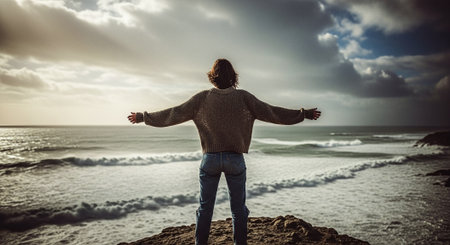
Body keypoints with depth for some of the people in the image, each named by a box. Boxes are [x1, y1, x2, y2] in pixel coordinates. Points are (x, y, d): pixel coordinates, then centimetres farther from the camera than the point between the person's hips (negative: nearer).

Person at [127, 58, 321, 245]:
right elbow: (271, 113, -4)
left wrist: (143, 117, 12)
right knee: (238, 208, 13)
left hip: (210, 159, 1)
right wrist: (304, 114, 5)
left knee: (205, 207, 14)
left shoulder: (202, 98, -3)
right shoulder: (243, 97, -5)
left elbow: (173, 114, 0)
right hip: (235, 159, 0)